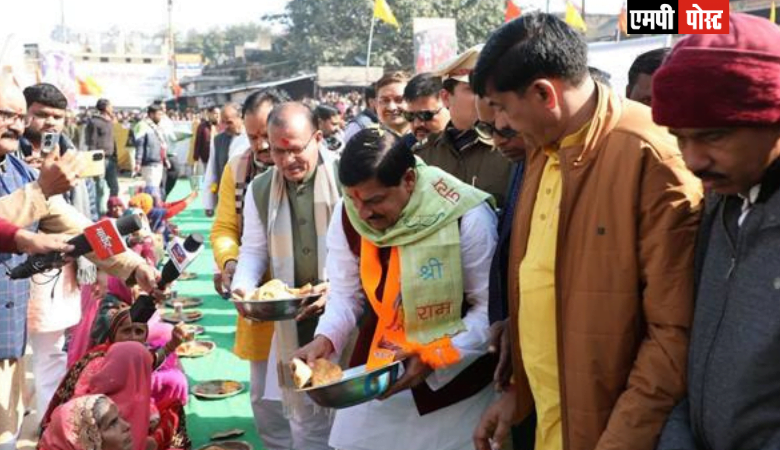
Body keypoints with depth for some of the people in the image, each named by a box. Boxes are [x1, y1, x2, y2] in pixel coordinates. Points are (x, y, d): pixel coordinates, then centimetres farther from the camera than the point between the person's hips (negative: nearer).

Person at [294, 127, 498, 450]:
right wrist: (325, 339, -17)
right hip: (374, 369, 4)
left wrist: (433, 357, -25)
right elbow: (345, 294, 0)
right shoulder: (347, 215, -7)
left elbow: (490, 309, -16)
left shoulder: (467, 217, -22)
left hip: (453, 377, -4)